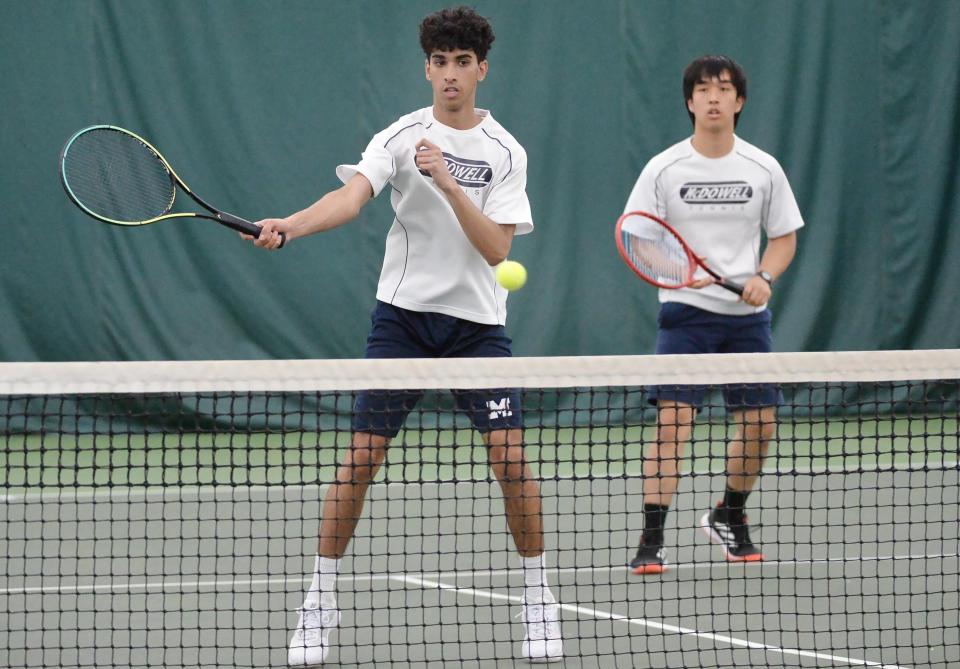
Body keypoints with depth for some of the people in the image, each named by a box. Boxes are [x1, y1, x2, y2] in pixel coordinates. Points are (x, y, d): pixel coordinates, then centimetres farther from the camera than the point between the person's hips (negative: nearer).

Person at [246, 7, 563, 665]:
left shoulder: (506, 152, -1)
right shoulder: (402, 136, -3)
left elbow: (496, 247, -11)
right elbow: (352, 196, -20)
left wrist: (446, 181, -23)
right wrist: (287, 225, -38)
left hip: (478, 321, 0)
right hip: (404, 314, 0)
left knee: (511, 456, -9)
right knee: (361, 456, -6)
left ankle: (538, 599, 7)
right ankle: (322, 599, 5)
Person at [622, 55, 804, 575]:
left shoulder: (763, 169, 3)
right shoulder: (663, 169, -4)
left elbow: (784, 237, 10)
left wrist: (764, 277, -9)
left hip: (746, 315, 3)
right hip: (685, 311, -3)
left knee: (759, 425, 4)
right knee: (673, 420, -15)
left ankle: (728, 517, 31)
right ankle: (651, 541, -13)